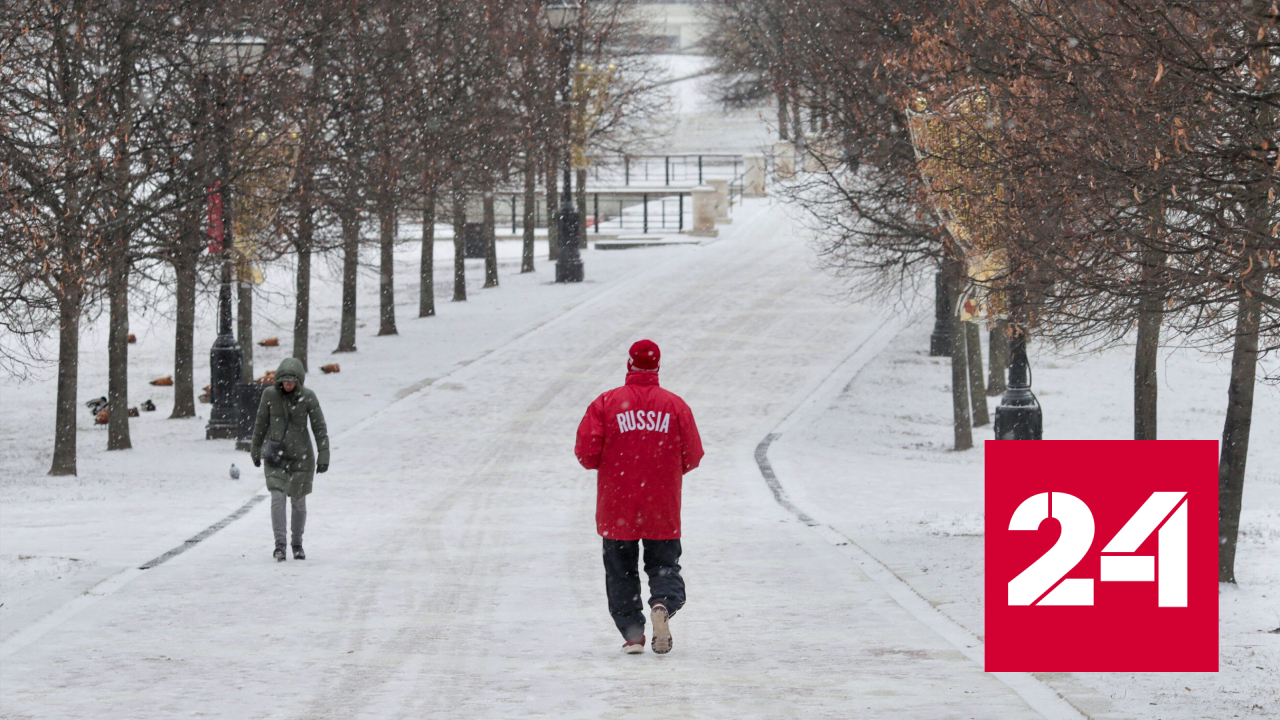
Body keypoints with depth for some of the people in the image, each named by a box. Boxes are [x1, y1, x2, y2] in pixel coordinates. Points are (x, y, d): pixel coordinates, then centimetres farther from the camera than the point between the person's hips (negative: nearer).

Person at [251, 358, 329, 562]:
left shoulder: (308, 397, -8)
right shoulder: (270, 394, -4)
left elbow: (319, 428, -4)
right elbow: (261, 423, 9)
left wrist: (323, 455, -8)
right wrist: (255, 450, 16)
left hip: (300, 456, -1)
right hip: (275, 455, 1)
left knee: (298, 502, 7)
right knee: (277, 497, -14)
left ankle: (297, 544, 23)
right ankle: (279, 543, -19)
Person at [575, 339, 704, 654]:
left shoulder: (606, 403, -5)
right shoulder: (675, 405, -2)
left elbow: (586, 452, -7)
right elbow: (692, 457, 1)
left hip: (616, 507, 0)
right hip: (663, 509, 0)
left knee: (621, 570, 13)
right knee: (664, 565, 12)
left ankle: (632, 632, 6)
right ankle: (662, 604, -17)